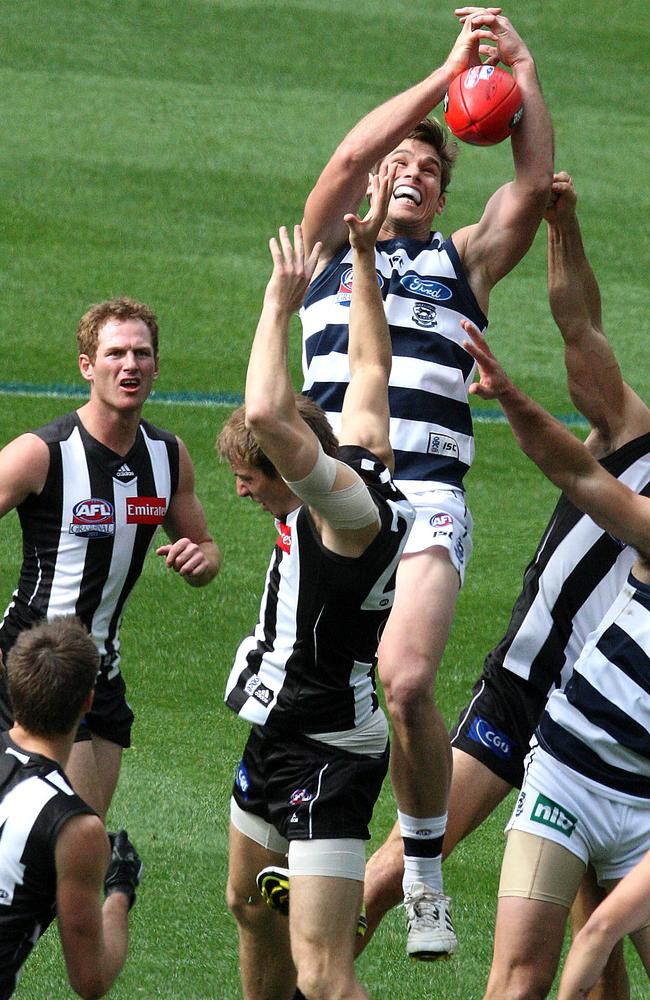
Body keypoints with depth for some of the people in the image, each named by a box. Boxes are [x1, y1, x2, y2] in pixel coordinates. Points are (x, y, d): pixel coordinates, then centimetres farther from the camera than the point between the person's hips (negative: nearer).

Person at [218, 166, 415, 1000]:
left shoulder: (348, 505, -23)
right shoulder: (364, 461, 3)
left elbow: (267, 414, -38)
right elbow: (370, 366, 19)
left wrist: (281, 303, -27)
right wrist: (364, 254, 19)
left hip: (330, 759, -11)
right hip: (276, 739, 11)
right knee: (251, 906, 30)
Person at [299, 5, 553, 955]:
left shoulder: (464, 261, 22)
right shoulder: (333, 242, 19)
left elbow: (532, 185, 7)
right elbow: (351, 154, 2)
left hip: (429, 499, -1)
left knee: (404, 684, -19)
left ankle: (426, 874, -5)